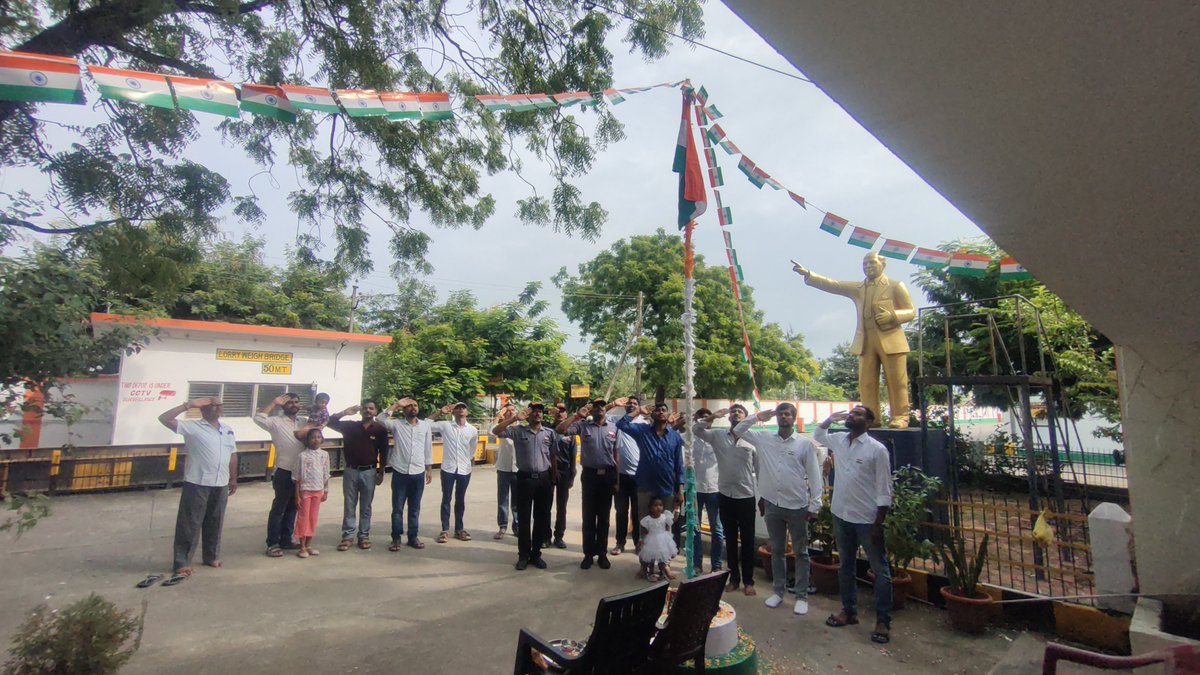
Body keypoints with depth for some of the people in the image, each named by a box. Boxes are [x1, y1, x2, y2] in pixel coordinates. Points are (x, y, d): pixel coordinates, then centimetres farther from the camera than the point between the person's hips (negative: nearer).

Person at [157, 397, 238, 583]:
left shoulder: (228, 430, 12)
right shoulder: (192, 427, -5)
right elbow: (164, 419, -18)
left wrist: (233, 479, 17)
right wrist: (188, 405, -21)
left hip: (220, 485, 5)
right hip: (197, 484, -5)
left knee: (215, 523, 15)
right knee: (190, 524, 2)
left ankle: (211, 556, 29)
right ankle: (182, 563, 12)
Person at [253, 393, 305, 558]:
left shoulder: (303, 423, 11)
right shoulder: (276, 422, -8)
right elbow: (258, 418, -24)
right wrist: (274, 402, -20)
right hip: (284, 473, -6)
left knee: (292, 508, 14)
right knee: (278, 509, 0)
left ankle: (285, 540, 24)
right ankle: (272, 544, 9)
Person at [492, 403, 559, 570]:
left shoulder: (550, 433, 5)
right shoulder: (518, 431, -1)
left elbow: (553, 458, 8)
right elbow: (496, 431, -11)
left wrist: (553, 482, 7)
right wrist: (515, 418, -16)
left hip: (544, 479, 2)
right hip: (525, 478, -2)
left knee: (541, 518, 9)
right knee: (524, 518, 6)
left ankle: (536, 554, 23)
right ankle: (523, 555, 18)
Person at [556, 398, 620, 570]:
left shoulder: (613, 427, 2)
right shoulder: (583, 425, -3)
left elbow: (616, 454, 5)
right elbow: (560, 430, -14)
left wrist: (617, 479, 3)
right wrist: (577, 415, -18)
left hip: (608, 475, 1)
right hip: (590, 474, -1)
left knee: (604, 516, 10)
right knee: (589, 516, 7)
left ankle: (602, 553, 22)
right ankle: (588, 554, 18)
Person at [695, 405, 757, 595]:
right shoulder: (718, 436, 2)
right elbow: (696, 429, -6)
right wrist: (713, 417, -17)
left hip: (747, 496, -1)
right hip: (725, 496, 2)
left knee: (747, 541, 8)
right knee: (730, 539, 12)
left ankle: (748, 580, 21)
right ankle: (734, 578, 25)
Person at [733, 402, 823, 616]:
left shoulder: (805, 444, -5)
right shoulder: (764, 438, 2)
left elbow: (814, 475, -4)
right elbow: (737, 431, 5)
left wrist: (815, 506, -8)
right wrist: (757, 417, -4)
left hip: (797, 506, -2)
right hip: (772, 504, 3)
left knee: (800, 552, 10)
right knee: (777, 550, 16)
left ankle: (802, 596, 23)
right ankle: (779, 591, 29)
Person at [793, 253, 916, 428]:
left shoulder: (896, 286, 5)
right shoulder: (857, 288, 13)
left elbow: (911, 311, 4)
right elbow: (831, 285, 4)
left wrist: (892, 315, -17)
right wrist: (807, 274, -8)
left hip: (891, 341, -3)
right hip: (865, 342, 3)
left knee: (896, 381, -1)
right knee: (867, 383, 0)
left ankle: (900, 418, 6)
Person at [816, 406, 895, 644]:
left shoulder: (877, 449, -12)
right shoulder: (838, 440, 3)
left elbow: (884, 490, -11)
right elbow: (818, 434, 25)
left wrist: (879, 524, -13)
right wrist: (831, 418, 6)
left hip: (867, 519, -5)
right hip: (841, 516, 6)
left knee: (880, 570, 6)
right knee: (845, 566, 17)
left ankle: (883, 620, 18)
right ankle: (849, 611, 31)